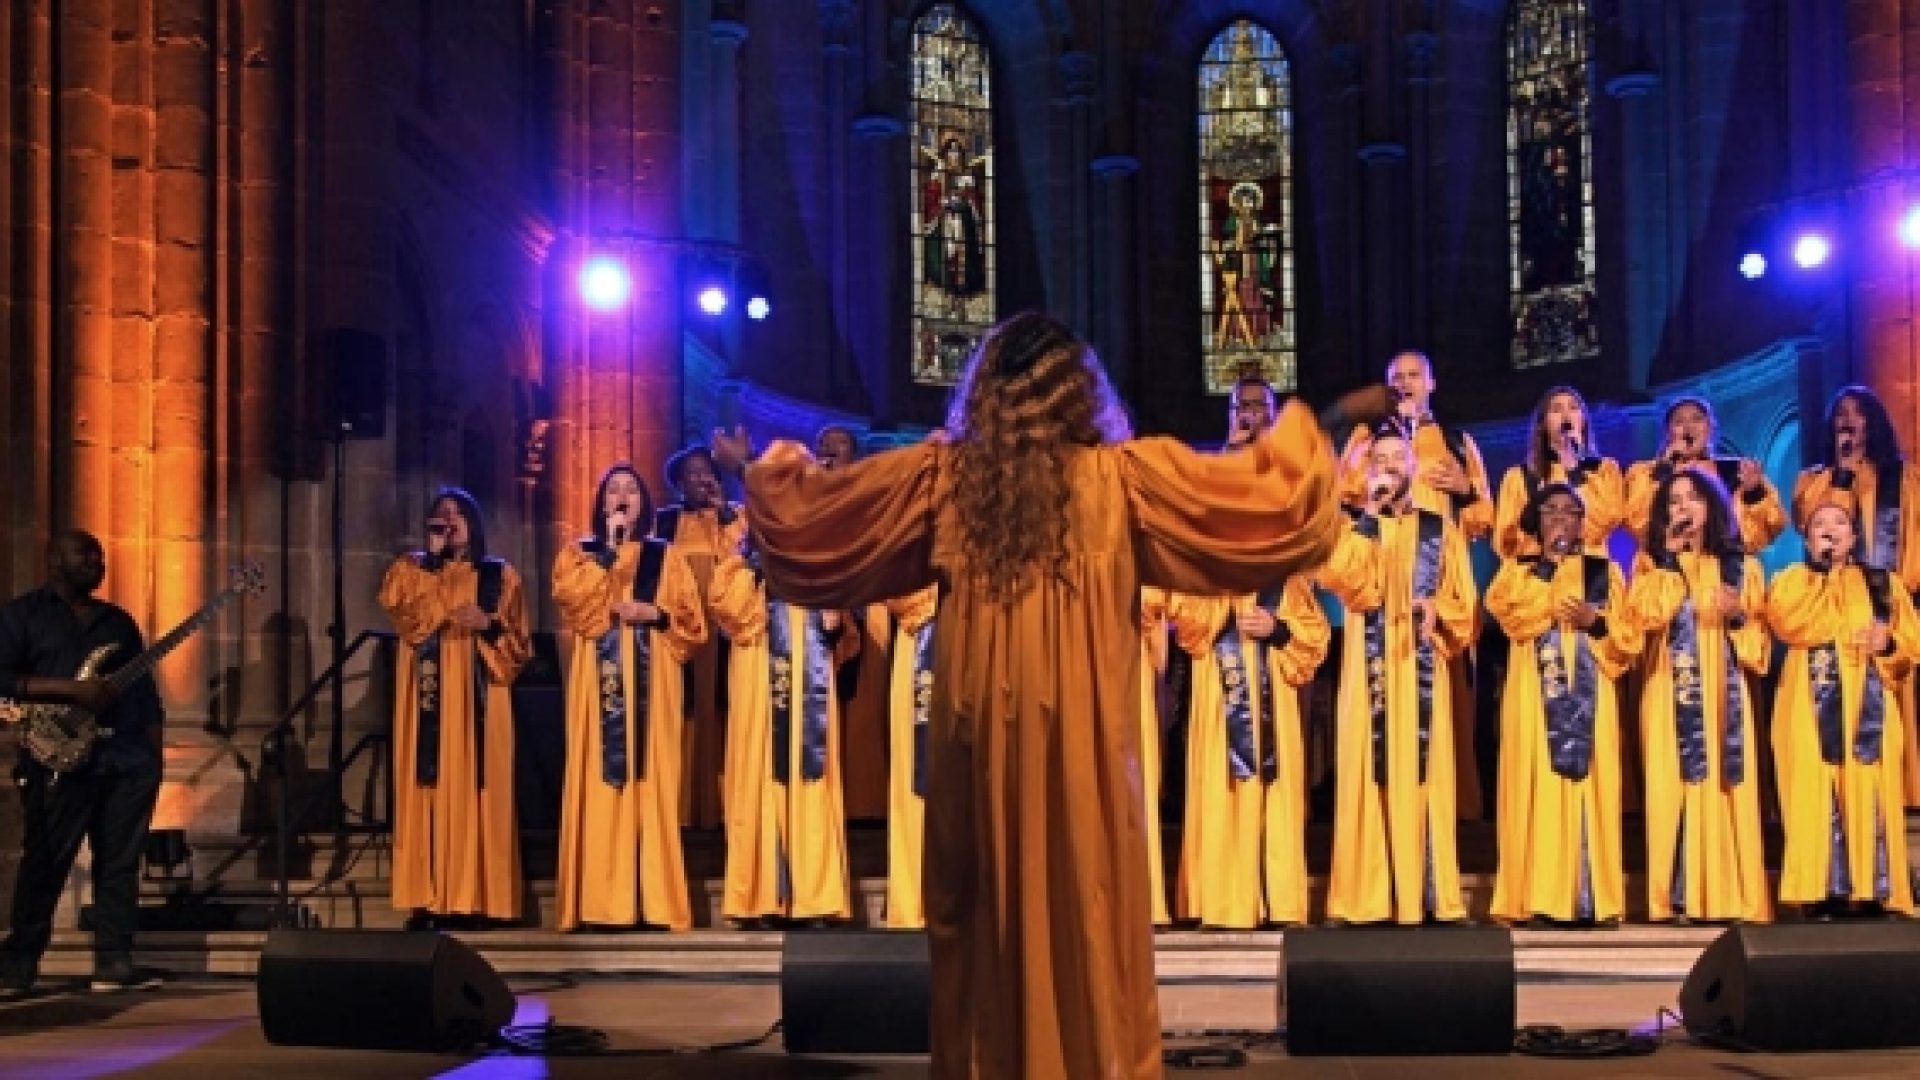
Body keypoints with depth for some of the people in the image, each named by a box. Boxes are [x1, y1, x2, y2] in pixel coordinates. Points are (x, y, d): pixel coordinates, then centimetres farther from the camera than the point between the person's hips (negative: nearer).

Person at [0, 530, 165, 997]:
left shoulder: (119, 620, 20)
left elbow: (144, 690, 19)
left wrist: (154, 754, 7)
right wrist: (71, 689, -17)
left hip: (128, 760, 5)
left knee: (120, 862, 2)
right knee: (45, 863, -4)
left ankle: (114, 962, 5)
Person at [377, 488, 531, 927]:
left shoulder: (500, 575, 11)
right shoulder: (411, 568, 13)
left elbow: (520, 642, 6)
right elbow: (398, 609, -9)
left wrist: (489, 625, -13)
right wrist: (434, 556, -7)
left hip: (478, 697, 0)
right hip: (430, 697, 1)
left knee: (476, 788, -5)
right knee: (430, 787, -5)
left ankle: (475, 896, -5)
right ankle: (427, 896, -6)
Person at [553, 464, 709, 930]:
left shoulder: (666, 556, 15)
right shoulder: (579, 552, 13)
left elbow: (693, 620, 8)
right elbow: (569, 598, -8)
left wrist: (657, 614, -10)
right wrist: (608, 548, -6)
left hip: (651, 680, 1)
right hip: (599, 680, 0)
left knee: (651, 781, -5)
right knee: (599, 782, -7)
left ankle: (654, 901, -4)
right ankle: (599, 902, -7)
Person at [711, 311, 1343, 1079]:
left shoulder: (940, 477, 2)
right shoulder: (1121, 476, -3)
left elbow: (812, 508, 12)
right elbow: (1264, 494, 1)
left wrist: (759, 473, 30)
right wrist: (1296, 432, 20)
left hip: (979, 735, 2)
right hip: (1081, 736, -2)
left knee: (985, 916, 12)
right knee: (1087, 912, 6)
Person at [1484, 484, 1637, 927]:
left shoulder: (1604, 570, 15)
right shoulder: (1518, 568, 12)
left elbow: (1628, 638, 8)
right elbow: (1502, 606, -11)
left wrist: (1595, 621, -10)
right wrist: (1548, 562, -4)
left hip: (1589, 694, 1)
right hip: (1536, 693, -1)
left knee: (1589, 783, -4)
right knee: (1539, 785, -8)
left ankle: (1593, 897, -1)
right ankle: (1538, 896, -7)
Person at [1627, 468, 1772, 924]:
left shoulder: (1741, 566, 13)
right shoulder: (1655, 565, 10)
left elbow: (1759, 640, 10)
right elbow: (1645, 614, -11)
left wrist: (1738, 616, -9)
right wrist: (1671, 559, -7)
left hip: (1725, 693, 2)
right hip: (1672, 695, -2)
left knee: (1727, 786, -2)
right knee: (1678, 785, -8)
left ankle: (1733, 897, 1)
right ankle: (1680, 898, -8)